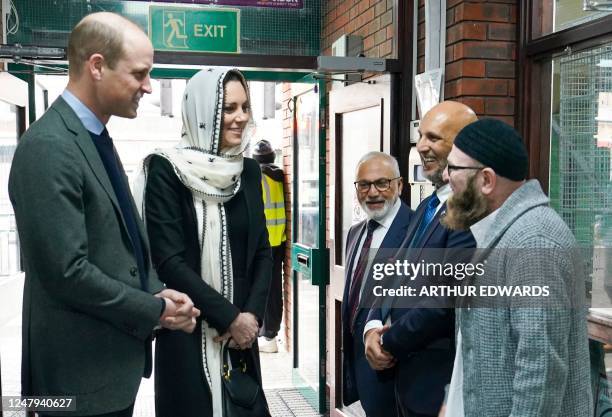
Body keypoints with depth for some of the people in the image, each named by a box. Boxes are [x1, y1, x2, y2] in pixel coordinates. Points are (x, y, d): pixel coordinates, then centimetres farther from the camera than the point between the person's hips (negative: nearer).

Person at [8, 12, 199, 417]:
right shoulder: (49, 148, -21)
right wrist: (154, 309, -14)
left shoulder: (96, 137, 9)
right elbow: (67, 272, -25)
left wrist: (156, 292, -1)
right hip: (81, 369, -9)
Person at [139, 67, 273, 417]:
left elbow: (263, 251, 7)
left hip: (242, 330, 5)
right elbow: (168, 260, -14)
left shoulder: (249, 171, 5)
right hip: (189, 333, -5)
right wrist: (229, 317, -13)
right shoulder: (166, 170, -10)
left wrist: (252, 314, -7)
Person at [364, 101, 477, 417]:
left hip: (440, 382, -8)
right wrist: (374, 327, -5)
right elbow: (396, 275, 12)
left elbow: (447, 302, -25)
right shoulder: (428, 205, 11)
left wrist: (390, 342, -10)